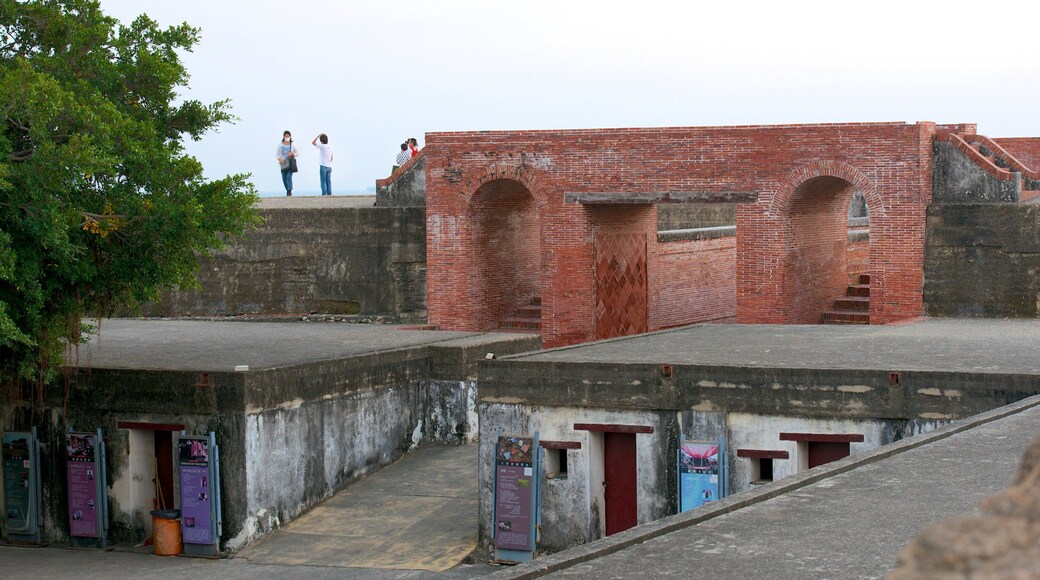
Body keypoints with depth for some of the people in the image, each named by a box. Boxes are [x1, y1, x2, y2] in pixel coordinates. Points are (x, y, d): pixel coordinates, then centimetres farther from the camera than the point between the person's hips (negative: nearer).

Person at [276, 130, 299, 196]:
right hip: (283, 164, 2)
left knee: (289, 177, -17)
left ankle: (289, 192, -18)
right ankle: (287, 190, 21)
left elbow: (298, 154, 8)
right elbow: (277, 154, 10)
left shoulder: (292, 145, 3)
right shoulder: (280, 145, 6)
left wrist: (292, 154, -11)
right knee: (284, 179, 3)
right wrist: (279, 159, -11)